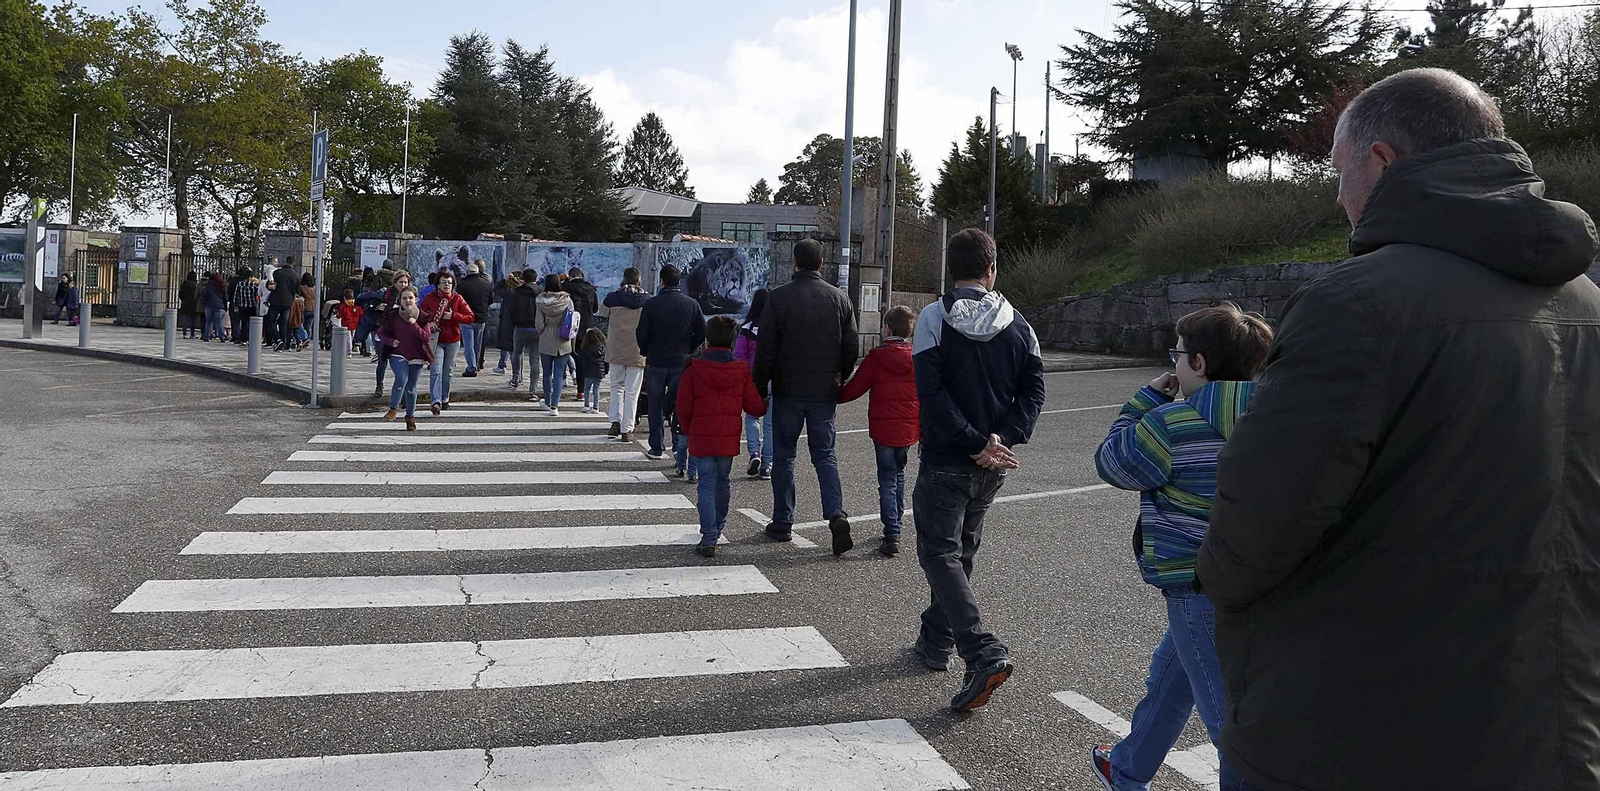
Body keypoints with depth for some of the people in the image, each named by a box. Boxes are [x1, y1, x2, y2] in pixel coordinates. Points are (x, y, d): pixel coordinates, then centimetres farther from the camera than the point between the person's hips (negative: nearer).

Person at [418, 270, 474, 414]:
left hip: (453, 341, 2)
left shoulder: (458, 299, 1)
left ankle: (444, 399, 26)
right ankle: (435, 401, -20)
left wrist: (453, 316, -16)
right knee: (436, 371, -14)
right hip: (436, 341, -2)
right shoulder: (430, 298, 0)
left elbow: (471, 317, -3)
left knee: (447, 372, 11)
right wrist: (428, 323, -9)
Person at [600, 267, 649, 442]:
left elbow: (602, 312, 14)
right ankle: (627, 430, 2)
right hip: (638, 352, -1)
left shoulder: (613, 298, -5)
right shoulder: (648, 300, -5)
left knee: (617, 385, 19)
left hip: (616, 350, 1)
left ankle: (616, 421, 8)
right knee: (632, 391, 4)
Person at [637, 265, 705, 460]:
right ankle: (680, 444, 8)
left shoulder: (651, 304, -7)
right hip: (681, 363, 1)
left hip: (656, 363, -1)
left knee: (656, 406, 8)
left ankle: (657, 448, 10)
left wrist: (646, 352, 10)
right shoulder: (692, 304, -1)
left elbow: (641, 333, -7)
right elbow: (702, 333, 0)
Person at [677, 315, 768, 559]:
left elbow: (684, 408, -5)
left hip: (701, 438, -2)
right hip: (729, 438, 2)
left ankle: (709, 540, -8)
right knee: (723, 481, 20)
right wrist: (765, 403, 22)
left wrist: (689, 431, 12)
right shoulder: (742, 370, -2)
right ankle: (718, 527, 38)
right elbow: (755, 407, -1)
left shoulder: (694, 369, -7)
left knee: (707, 484, 0)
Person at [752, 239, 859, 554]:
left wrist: (759, 387, 1)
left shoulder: (778, 297, -8)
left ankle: (782, 523, 15)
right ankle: (837, 514, -9)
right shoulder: (840, 299, 2)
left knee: (783, 456, 10)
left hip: (787, 391, -2)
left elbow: (766, 349, -9)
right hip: (825, 393, 2)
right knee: (825, 454, 10)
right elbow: (851, 350, 5)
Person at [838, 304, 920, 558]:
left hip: (883, 429, -3)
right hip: (909, 430, 3)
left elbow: (854, 389, -6)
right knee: (899, 474, 22)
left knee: (887, 480, 2)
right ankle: (896, 523, 27)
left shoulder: (877, 357, -10)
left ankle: (892, 536, -5)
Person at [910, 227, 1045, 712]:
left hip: (946, 462, -5)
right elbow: (1034, 387, -3)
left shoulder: (934, 319, -10)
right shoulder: (1016, 324, 3)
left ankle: (984, 654, -15)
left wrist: (975, 444, -16)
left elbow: (932, 395, -19)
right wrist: (1002, 440, -10)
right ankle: (936, 641, 32)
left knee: (940, 554, 0)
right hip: (993, 467, 5)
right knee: (961, 549, 20)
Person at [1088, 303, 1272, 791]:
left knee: (1232, 715, -2)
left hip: (1201, 591, -8)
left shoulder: (1173, 425, -19)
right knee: (1168, 678, 26)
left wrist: (1148, 400, 4)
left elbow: (1112, 462, -3)